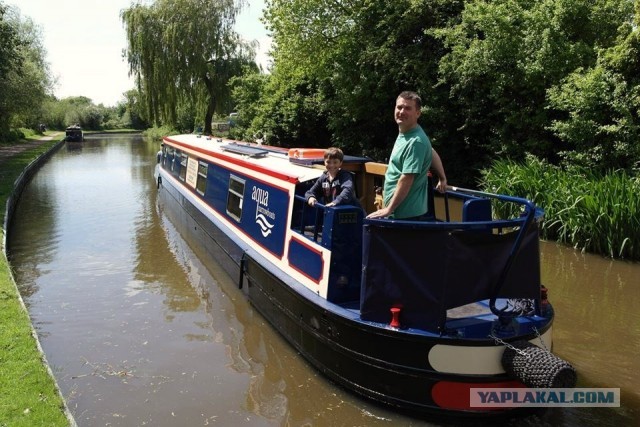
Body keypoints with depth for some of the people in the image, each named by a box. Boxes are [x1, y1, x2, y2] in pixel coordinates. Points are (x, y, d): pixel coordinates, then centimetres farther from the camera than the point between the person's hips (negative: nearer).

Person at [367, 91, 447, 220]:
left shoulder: (415, 142, -19)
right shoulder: (404, 134, 10)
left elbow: (407, 179, -23)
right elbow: (432, 154, 23)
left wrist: (389, 209, -20)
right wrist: (442, 179, 32)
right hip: (398, 212, 9)